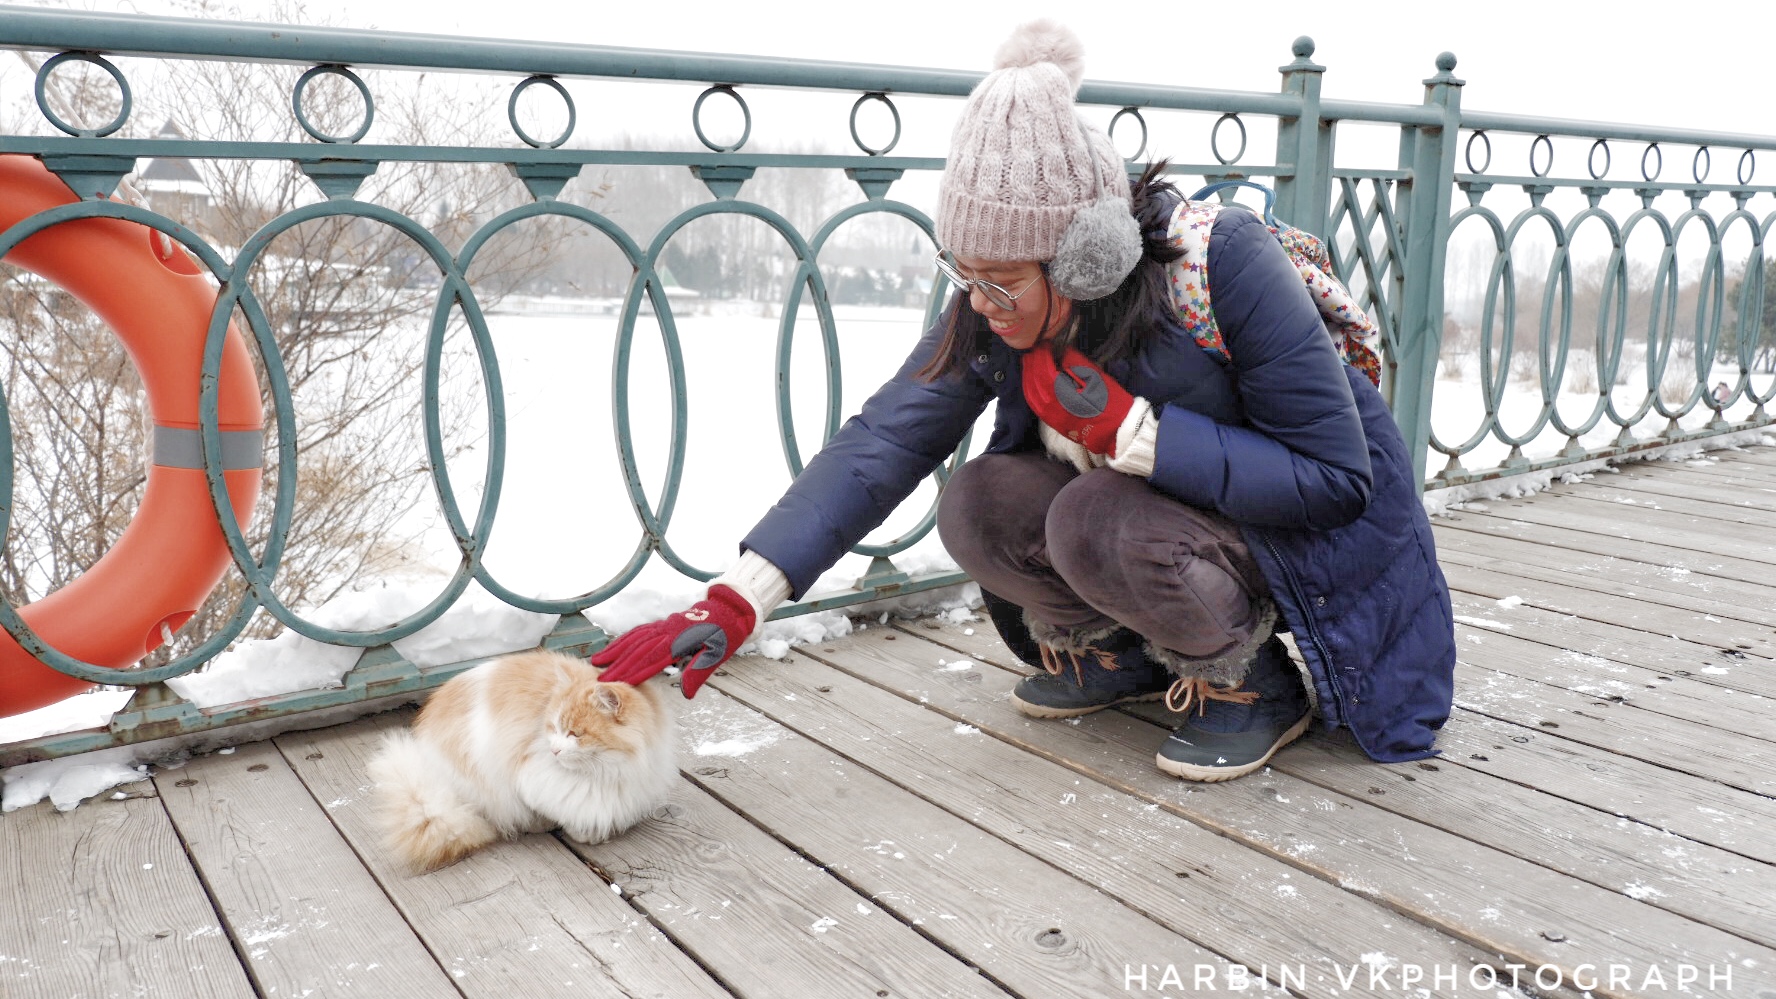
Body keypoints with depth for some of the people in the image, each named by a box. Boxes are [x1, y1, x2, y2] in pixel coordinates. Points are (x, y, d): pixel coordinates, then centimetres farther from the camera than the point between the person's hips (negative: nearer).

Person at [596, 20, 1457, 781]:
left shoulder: (1223, 262, -29)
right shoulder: (993, 311, -15)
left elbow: (1336, 476, -27)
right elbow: (883, 440, -19)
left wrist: (1129, 430, -35)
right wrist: (738, 598, -28)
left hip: (1310, 532, -5)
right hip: (1151, 507, 6)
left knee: (1097, 520, -32)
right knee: (981, 504, -18)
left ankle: (1250, 681, -6)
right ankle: (1112, 653, 7)